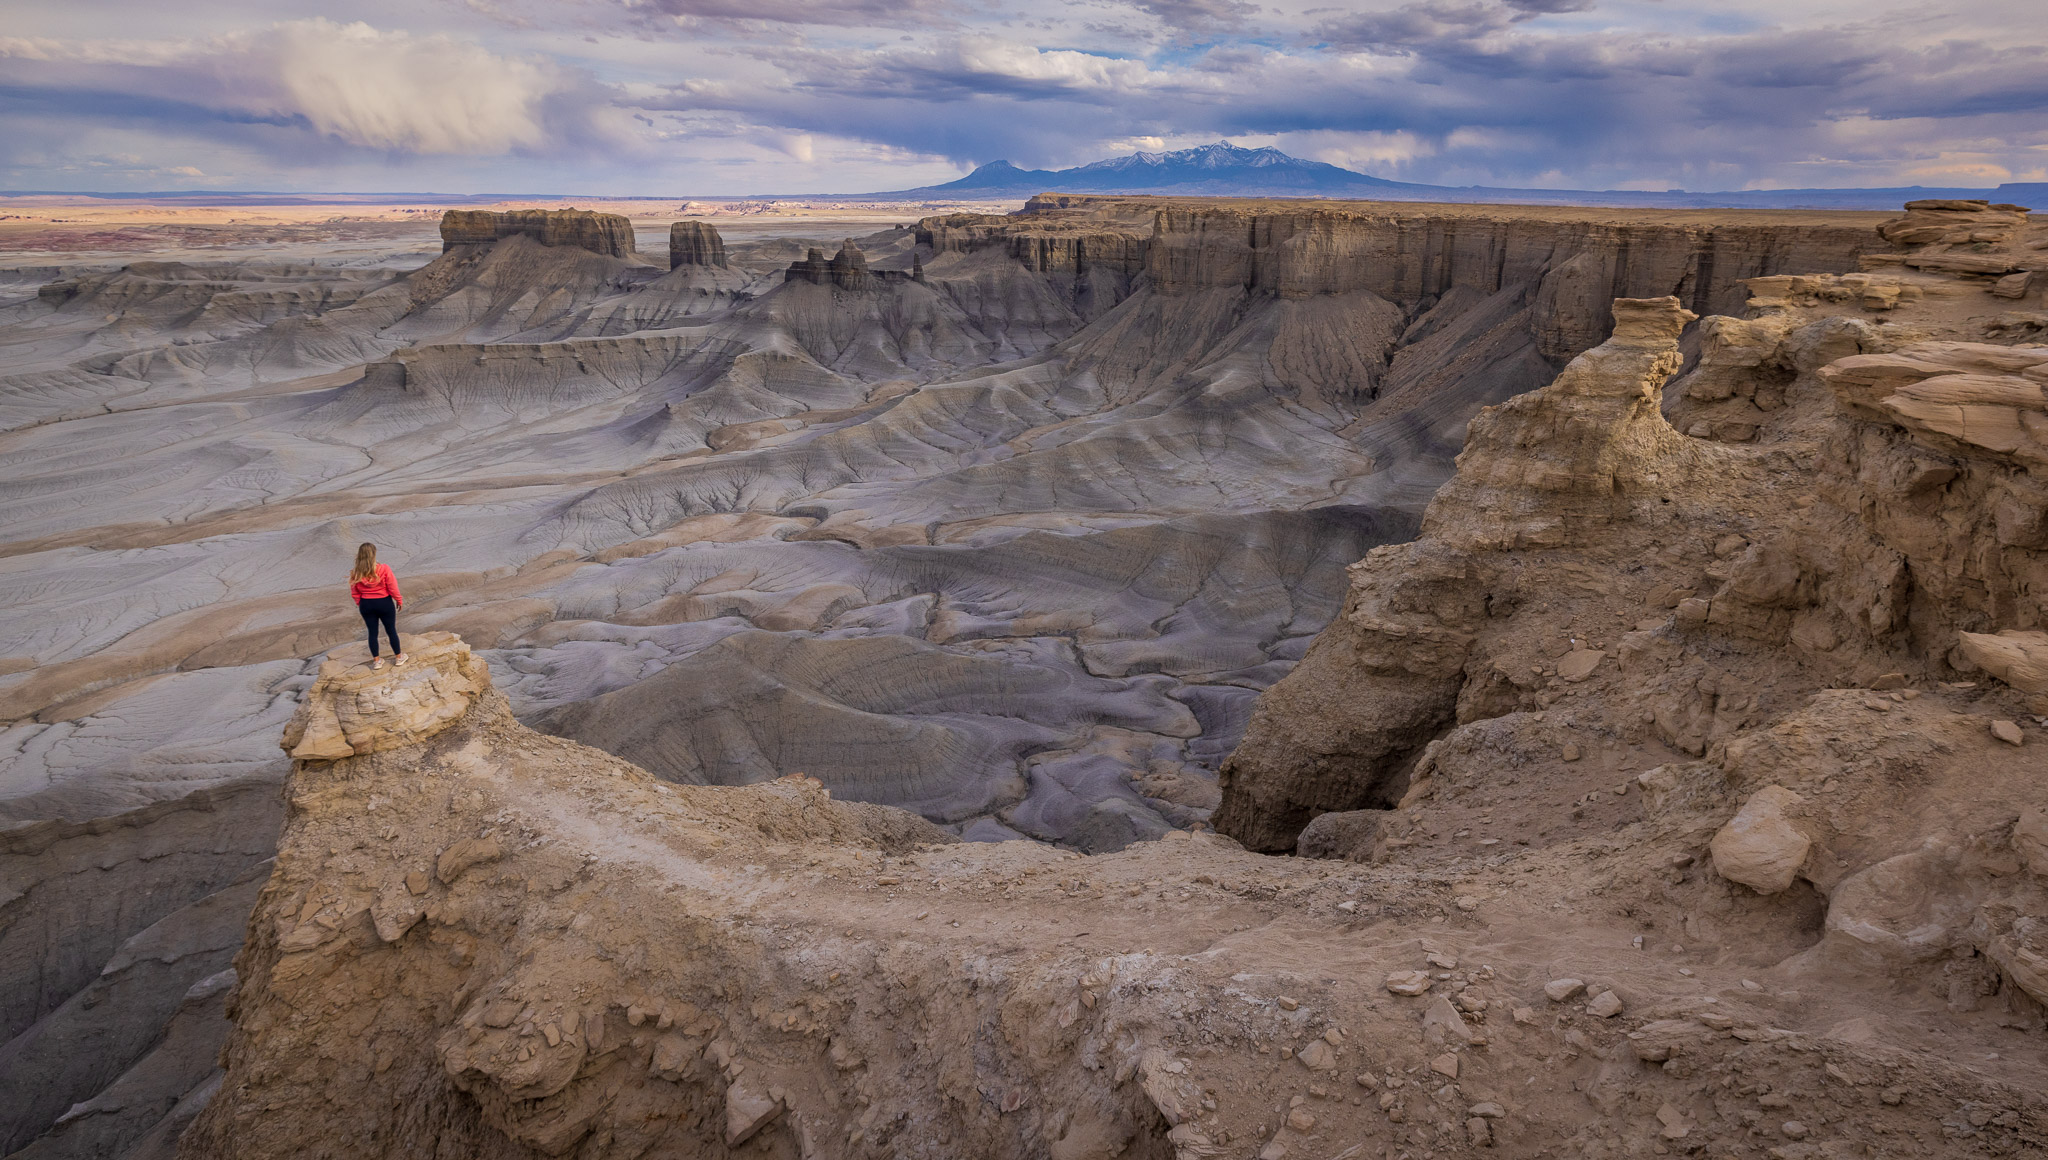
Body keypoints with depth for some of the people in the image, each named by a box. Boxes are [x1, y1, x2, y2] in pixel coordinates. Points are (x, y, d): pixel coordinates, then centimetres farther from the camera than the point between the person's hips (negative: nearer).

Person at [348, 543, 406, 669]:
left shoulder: (355, 573, -11)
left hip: (366, 605, 2)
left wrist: (360, 605, 15)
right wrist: (399, 600, 2)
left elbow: (355, 593, -1)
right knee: (391, 630, 13)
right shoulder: (384, 569, -20)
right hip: (384, 603, -2)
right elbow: (392, 588, -13)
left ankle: (376, 660, 22)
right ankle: (399, 657, 25)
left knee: (372, 632, 14)